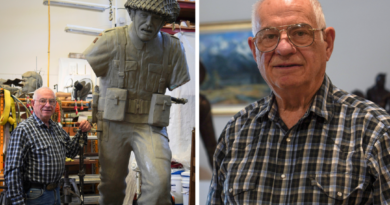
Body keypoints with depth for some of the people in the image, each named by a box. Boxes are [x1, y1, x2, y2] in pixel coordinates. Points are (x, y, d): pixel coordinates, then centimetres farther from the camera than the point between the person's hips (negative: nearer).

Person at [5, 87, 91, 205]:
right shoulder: (23, 130, -16)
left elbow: (71, 152, 22)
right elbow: (12, 171, -19)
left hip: (56, 191, 7)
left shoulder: (56, 128, 9)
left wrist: (82, 132, 5)